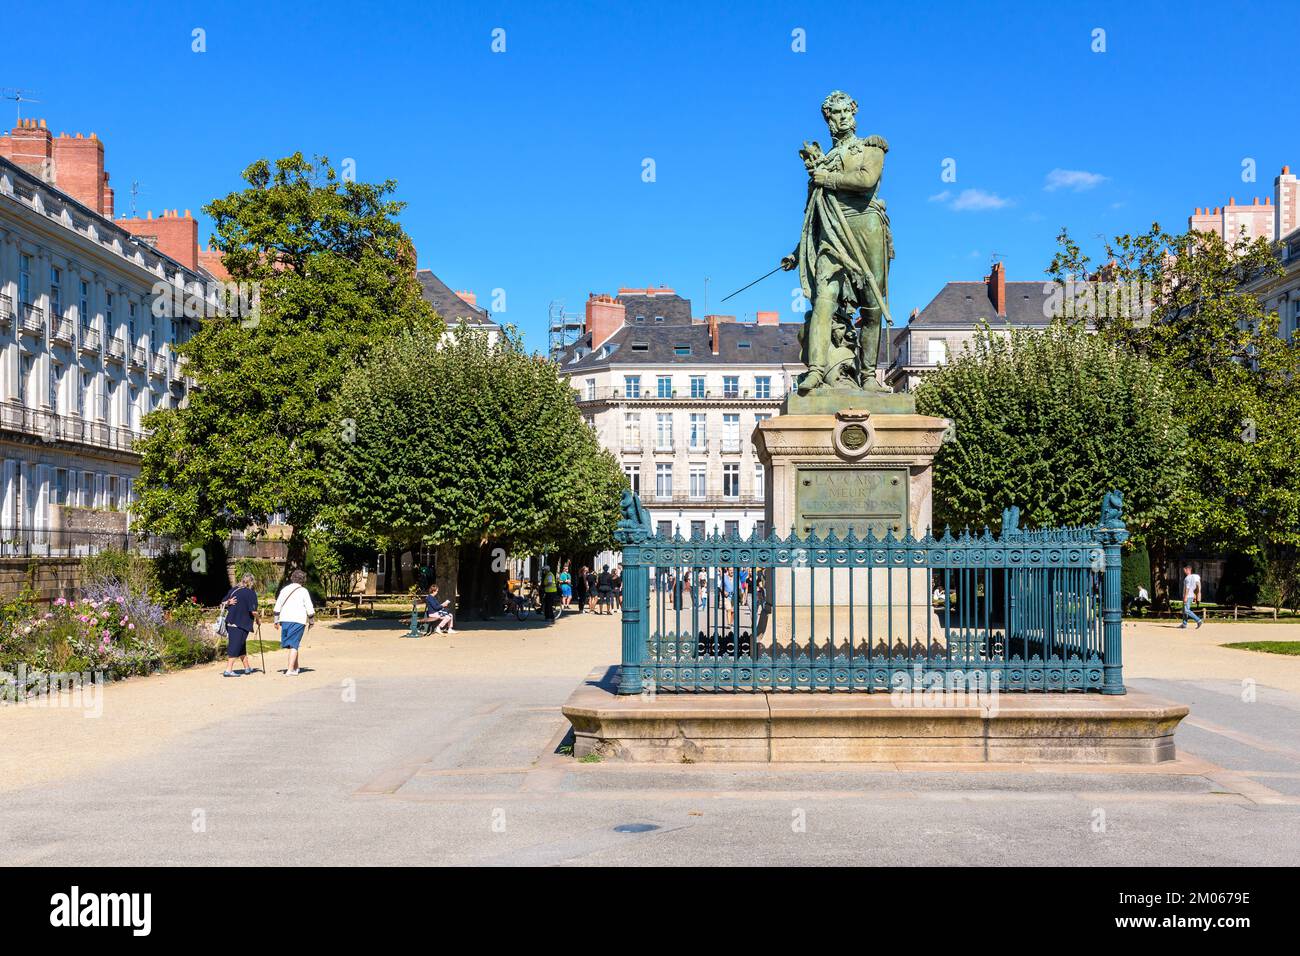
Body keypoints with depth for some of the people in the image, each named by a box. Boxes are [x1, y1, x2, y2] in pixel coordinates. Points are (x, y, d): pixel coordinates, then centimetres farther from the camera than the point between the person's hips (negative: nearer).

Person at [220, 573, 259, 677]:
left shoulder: (232, 590, 11)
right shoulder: (251, 593, -8)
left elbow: (222, 604, 13)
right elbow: (253, 611, -12)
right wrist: (257, 619, 4)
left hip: (230, 622, 7)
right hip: (242, 624, -7)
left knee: (241, 646, 18)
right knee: (235, 646, -4)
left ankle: (247, 667, 29)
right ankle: (228, 670, -9)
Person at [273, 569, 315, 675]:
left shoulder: (284, 589, 13)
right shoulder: (303, 591, 0)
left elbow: (277, 607, 12)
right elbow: (310, 608, -2)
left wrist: (276, 621, 18)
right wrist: (311, 621, 10)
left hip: (285, 620, 4)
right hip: (298, 620, -4)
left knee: (292, 645, 16)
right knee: (294, 645, -6)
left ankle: (296, 667, 22)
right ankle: (290, 670, -13)